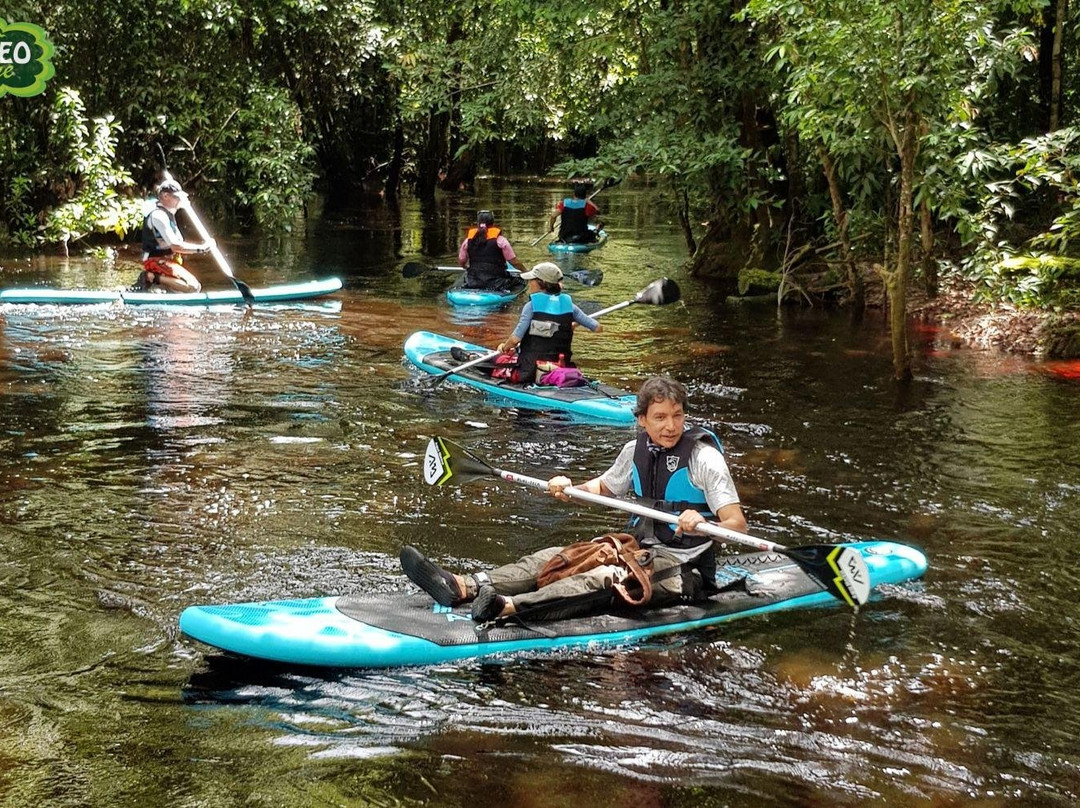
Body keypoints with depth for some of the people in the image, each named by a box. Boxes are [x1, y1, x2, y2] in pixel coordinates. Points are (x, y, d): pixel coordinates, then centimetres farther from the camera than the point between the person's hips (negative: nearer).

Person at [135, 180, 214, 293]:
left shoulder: (167, 214, 17)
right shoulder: (158, 215, -16)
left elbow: (177, 242, 18)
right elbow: (176, 246, -20)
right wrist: (201, 248, -14)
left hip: (166, 261, 10)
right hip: (158, 261, -10)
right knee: (194, 287, -22)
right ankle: (152, 278, -16)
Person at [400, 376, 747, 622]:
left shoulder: (704, 457, -14)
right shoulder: (636, 450, 5)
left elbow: (738, 524, -19)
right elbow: (604, 486, 23)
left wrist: (704, 526, -40)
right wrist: (570, 489, 2)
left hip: (685, 570, -7)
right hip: (642, 552, 7)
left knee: (606, 578, -32)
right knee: (559, 557, -11)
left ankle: (508, 606, -53)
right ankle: (464, 587, -28)